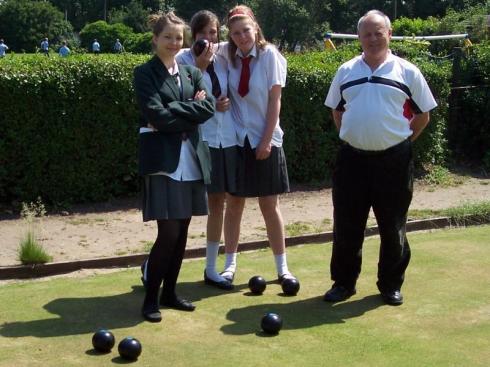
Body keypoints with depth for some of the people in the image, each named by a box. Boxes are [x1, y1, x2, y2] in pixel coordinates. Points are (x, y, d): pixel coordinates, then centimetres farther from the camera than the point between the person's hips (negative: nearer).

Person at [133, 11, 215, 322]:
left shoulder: (192, 72, 14)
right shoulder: (145, 73, -2)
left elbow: (208, 107, -2)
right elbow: (157, 115, -14)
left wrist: (173, 112, -10)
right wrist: (190, 108, -8)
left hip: (191, 159, 6)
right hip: (162, 159, -5)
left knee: (182, 231, 9)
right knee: (169, 233, -9)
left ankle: (169, 292, 22)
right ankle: (150, 298, 4)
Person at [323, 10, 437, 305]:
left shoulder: (407, 72, -1)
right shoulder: (346, 71, 8)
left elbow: (423, 115, 5)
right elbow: (337, 110, 19)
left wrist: (403, 142, 3)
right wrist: (350, 137, 11)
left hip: (393, 160, -2)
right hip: (352, 158, 2)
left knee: (393, 228, 7)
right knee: (346, 226, 7)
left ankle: (391, 285, 22)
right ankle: (343, 283, 21)